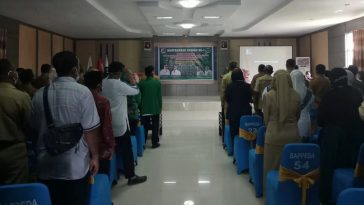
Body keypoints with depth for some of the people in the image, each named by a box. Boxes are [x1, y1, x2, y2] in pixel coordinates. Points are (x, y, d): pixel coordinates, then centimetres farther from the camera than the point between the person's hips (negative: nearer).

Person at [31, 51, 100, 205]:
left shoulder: (39, 94, 3)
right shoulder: (82, 92, -11)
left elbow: (34, 128, 12)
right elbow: (90, 129, -11)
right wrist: (95, 156, 0)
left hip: (46, 165, 4)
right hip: (75, 166, -4)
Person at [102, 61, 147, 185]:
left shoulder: (103, 83, 2)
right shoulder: (119, 85, -18)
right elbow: (135, 91, -6)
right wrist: (134, 83, 16)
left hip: (108, 123, 7)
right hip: (119, 123, -7)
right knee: (126, 151, 2)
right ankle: (131, 176, 8)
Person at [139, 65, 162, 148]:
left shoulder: (141, 83, -4)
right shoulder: (157, 82, -7)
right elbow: (160, 96, -4)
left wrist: (140, 107, 10)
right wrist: (160, 107, 6)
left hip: (145, 108, 1)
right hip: (155, 108, -1)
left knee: (144, 126, 10)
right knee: (155, 126, 8)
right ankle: (155, 143, 12)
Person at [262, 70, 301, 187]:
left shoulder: (268, 96, -9)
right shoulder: (296, 96, -2)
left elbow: (266, 118, 0)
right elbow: (298, 116, 12)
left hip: (274, 135, -2)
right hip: (292, 134, 3)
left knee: (272, 168, 8)